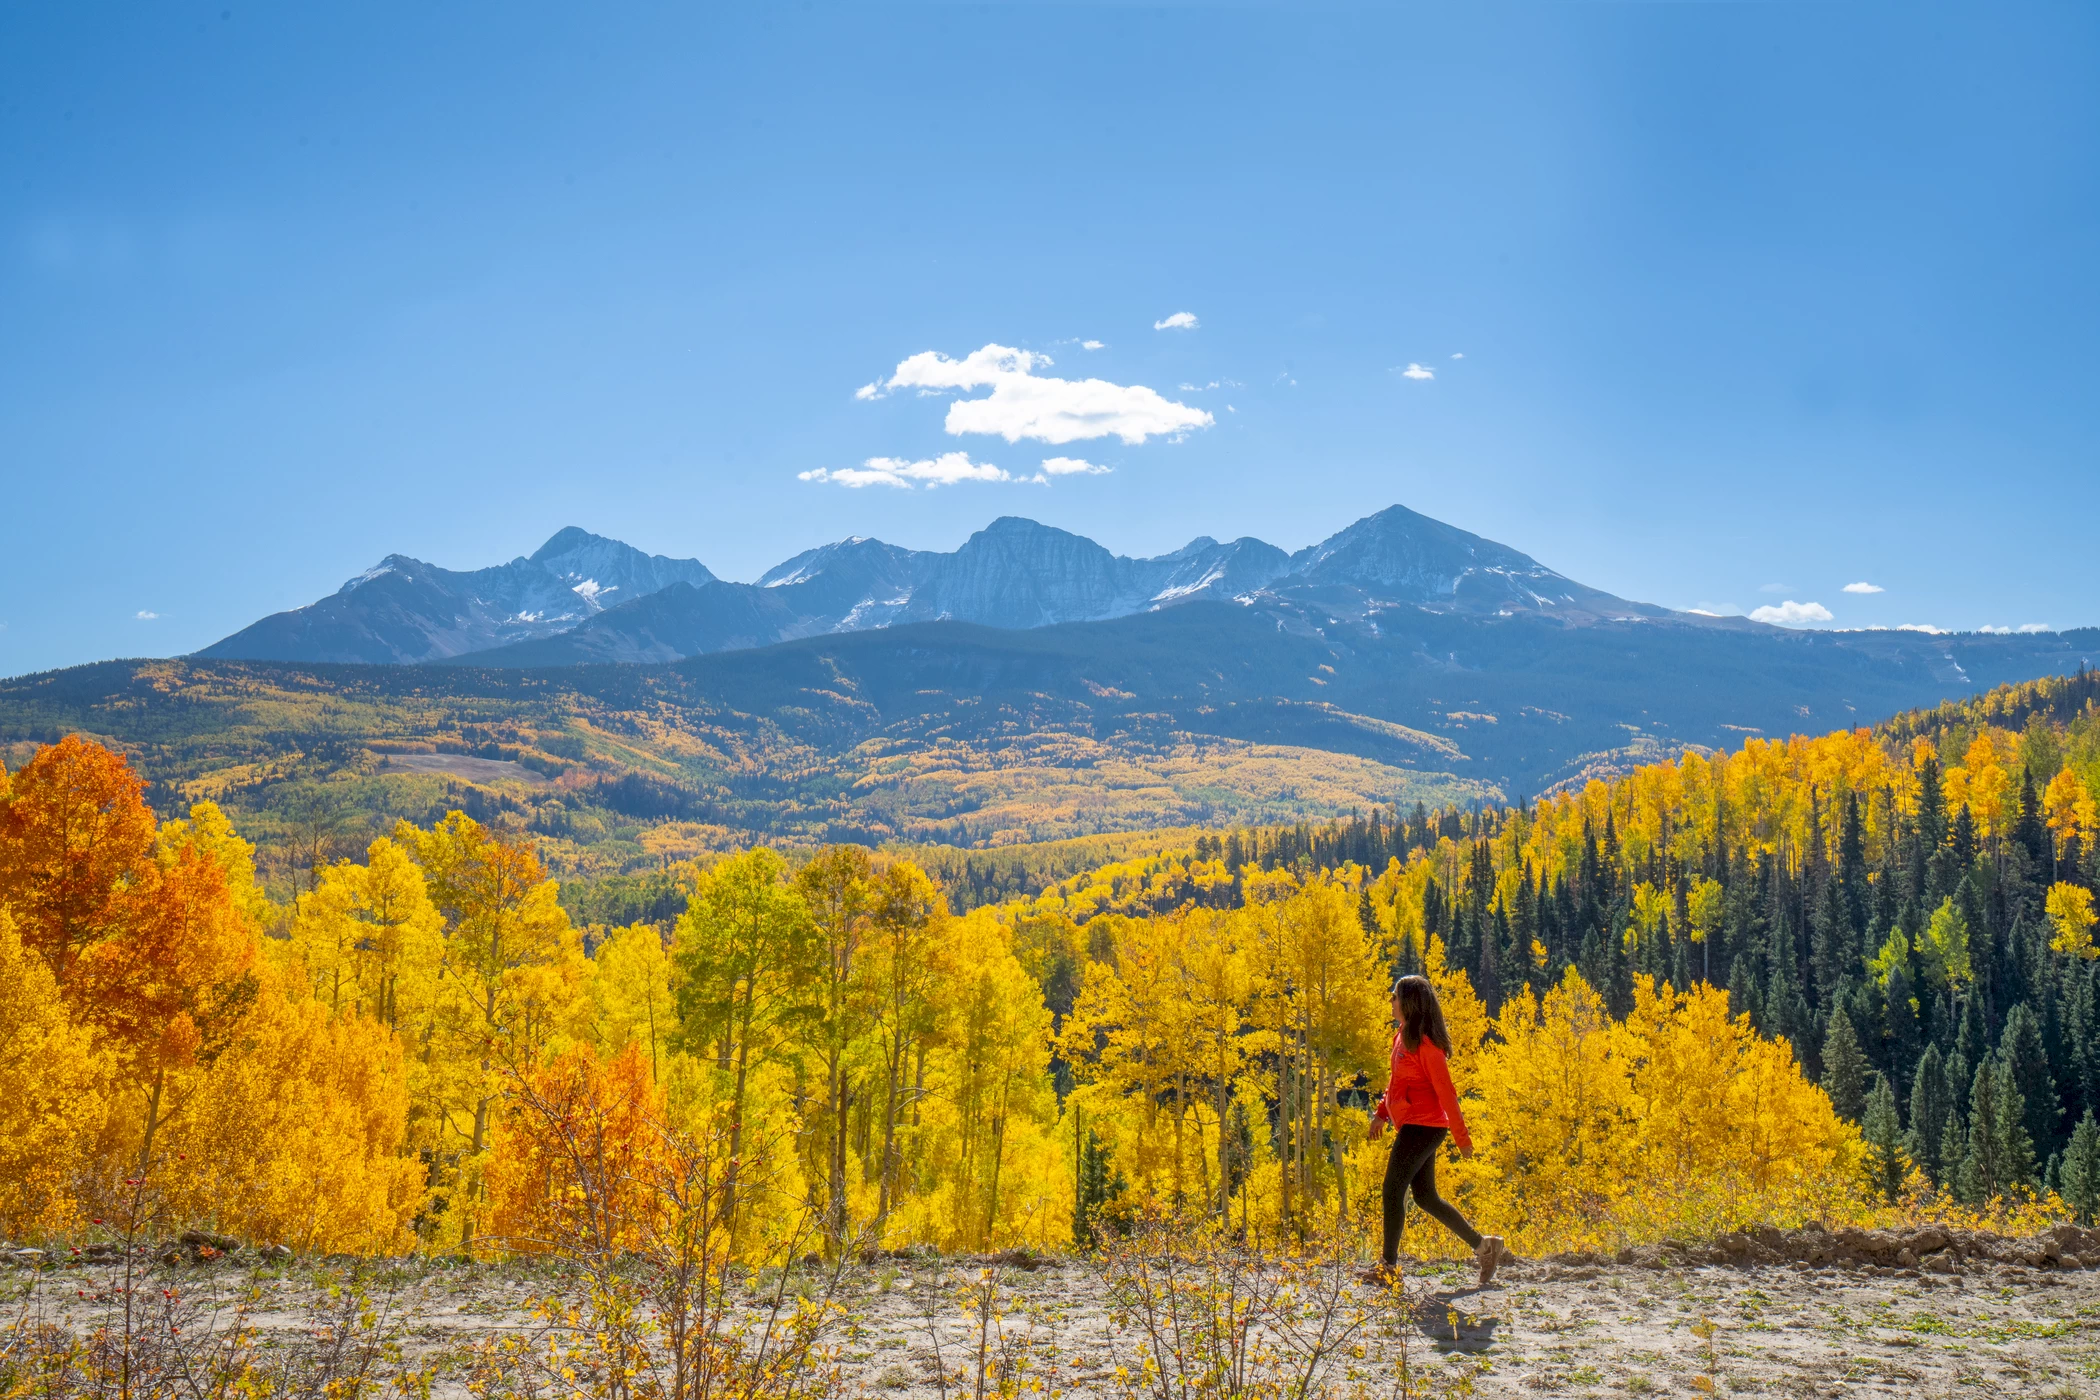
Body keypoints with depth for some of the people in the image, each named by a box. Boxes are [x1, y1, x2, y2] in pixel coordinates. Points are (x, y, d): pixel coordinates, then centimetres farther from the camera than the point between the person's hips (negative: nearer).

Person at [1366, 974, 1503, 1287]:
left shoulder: (1425, 1043, -17)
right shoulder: (1401, 1037, 11)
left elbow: (1445, 1091, -16)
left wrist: (1461, 1136, -15)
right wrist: (1381, 1112, 13)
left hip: (1422, 1127, -9)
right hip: (1414, 1127, 9)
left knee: (1393, 1191, -6)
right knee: (1426, 1197, 13)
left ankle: (1388, 1266, 1)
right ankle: (1483, 1246, 22)